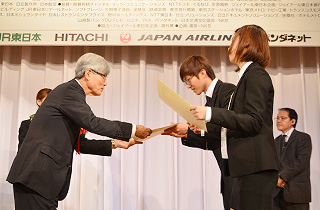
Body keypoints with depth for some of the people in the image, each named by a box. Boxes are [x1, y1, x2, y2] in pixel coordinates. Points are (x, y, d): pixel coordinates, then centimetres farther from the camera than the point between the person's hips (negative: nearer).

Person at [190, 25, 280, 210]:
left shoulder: (256, 74, -8)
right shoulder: (248, 76, 21)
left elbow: (254, 122, -18)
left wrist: (211, 114, -20)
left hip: (257, 167, -10)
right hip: (247, 167, 10)